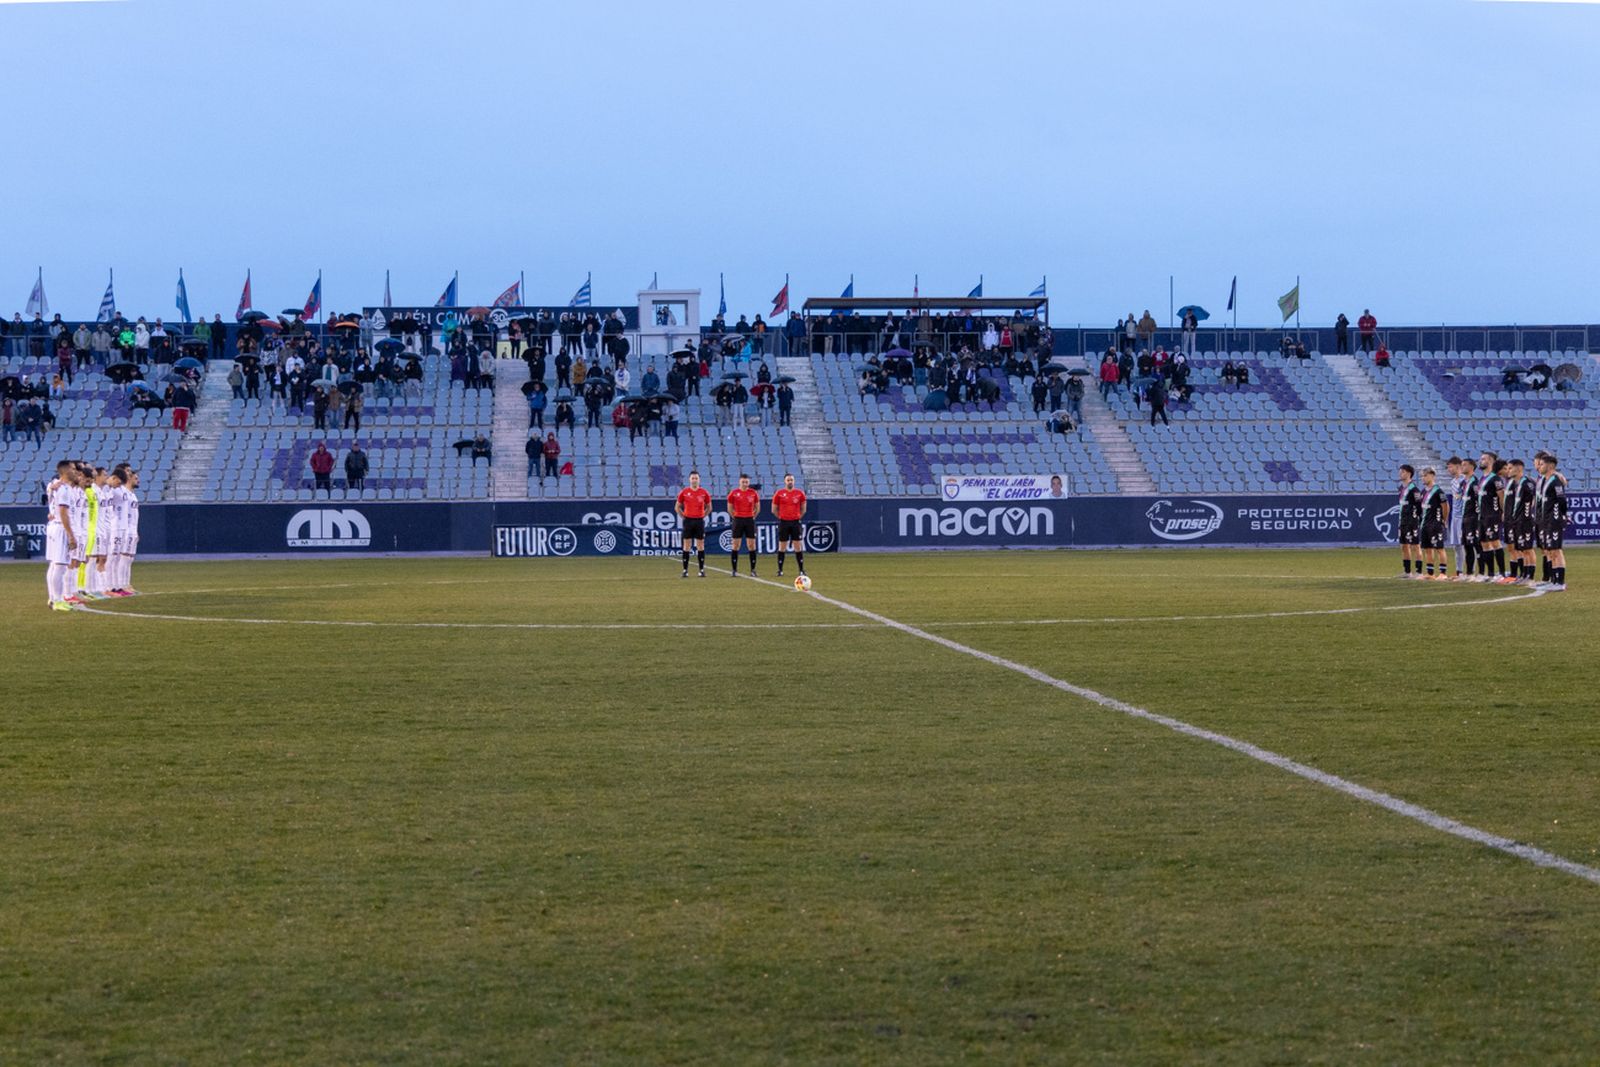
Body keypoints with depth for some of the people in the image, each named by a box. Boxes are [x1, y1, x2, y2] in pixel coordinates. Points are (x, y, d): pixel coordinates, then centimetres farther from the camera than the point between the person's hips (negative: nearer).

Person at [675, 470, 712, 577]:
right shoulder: (684, 492, 0)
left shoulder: (704, 493, 2)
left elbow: (709, 507, 14)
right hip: (688, 520, 0)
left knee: (700, 545, 2)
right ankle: (685, 570, 3)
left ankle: (702, 570, 7)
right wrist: (683, 516, 1)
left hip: (699, 521, 0)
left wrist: (702, 516, 3)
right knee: (687, 546, 0)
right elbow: (677, 507, 9)